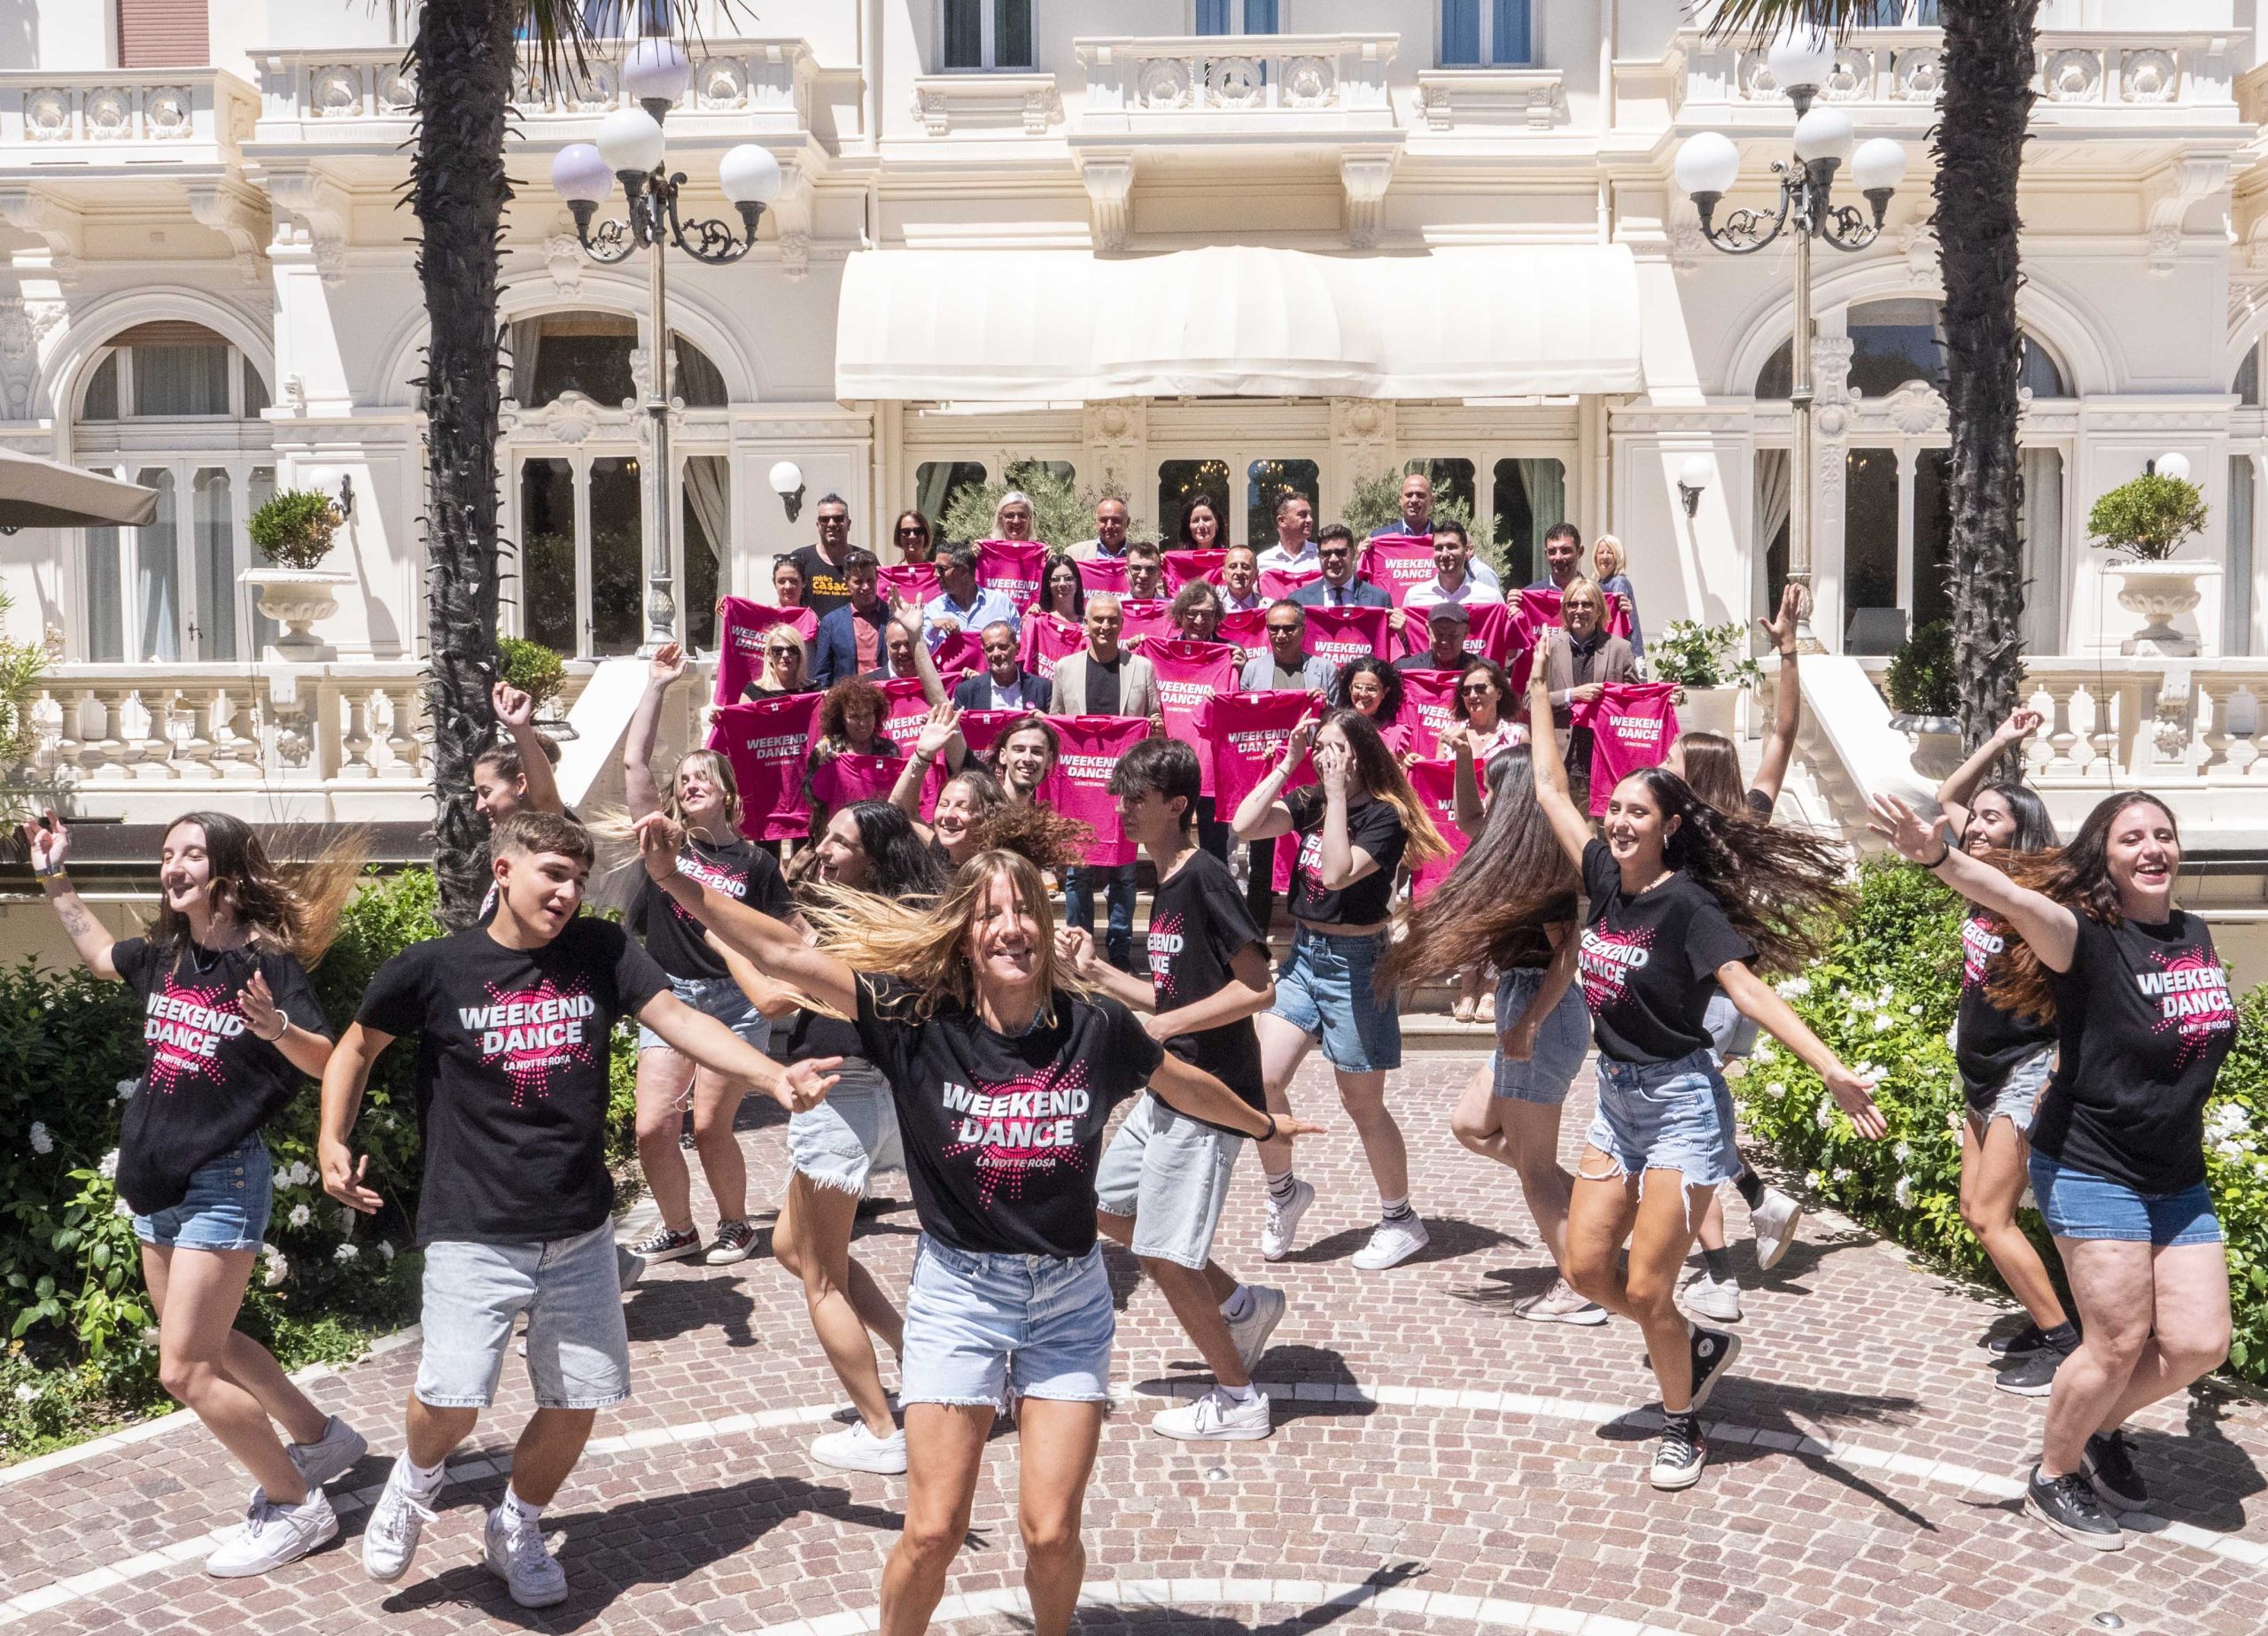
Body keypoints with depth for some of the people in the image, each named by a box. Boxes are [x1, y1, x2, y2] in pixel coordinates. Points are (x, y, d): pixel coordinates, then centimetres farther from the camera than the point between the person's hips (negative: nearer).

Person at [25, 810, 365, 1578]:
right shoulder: (162, 956, 5)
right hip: (156, 1178, 8)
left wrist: (276, 1027, -43)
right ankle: (322, 1437, 36)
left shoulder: (269, 962, -16)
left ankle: (295, 1507, 8)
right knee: (209, 1346, 18)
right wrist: (54, 878, 20)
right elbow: (98, 952, 27)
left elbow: (330, 1063, -24)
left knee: (184, 1369, -7)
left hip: (223, 1181, -8)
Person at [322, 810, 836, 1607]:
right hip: (475, 1234, -3)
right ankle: (417, 1481, 21)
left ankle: (516, 1529, 37)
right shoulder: (434, 968, -5)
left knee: (577, 1403, 9)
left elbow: (680, 1020, -11)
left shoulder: (601, 951, -1)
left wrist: (773, 1074, -25)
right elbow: (357, 1047, 10)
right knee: (451, 1400, -15)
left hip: (580, 1232, 3)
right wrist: (332, 1139, -3)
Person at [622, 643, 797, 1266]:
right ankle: (677, 1229, 20)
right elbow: (633, 761, -2)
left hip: (735, 1001, -3)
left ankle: (735, 1226, 23)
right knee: (652, 1128, -3)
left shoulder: (755, 861, -1)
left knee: (710, 1127, 0)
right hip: (670, 996, 3)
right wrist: (657, 684, -2)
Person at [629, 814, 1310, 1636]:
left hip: (1069, 1295, 1)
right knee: (933, 1534, 1)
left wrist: (1262, 1123, 27)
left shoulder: (1095, 1026, -8)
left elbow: (1182, 1083, 12)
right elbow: (782, 955, -18)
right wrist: (679, 883, -27)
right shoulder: (919, 1019, -12)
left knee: (1051, 1532, 1)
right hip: (957, 1292, -1)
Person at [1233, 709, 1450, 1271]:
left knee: (1362, 1102, 5)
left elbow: (1336, 873, -27)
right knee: (1261, 1079, -4)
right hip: (1304, 954, 5)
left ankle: (1401, 1220, 23)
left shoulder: (1384, 815, -13)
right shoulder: (1309, 802, 3)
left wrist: (1338, 794, -25)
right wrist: (1287, 763, -8)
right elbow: (1245, 826, -10)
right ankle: (1284, 1192, 19)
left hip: (1356, 962, -5)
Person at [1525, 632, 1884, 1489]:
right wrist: (1539, 692, 15)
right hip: (1617, 1099, 7)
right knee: (1586, 1267, 7)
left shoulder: (1688, 903, -18)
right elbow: (1551, 791, 11)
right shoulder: (1607, 879, 1)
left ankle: (1682, 1426, 21)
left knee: (1646, 1289, -3)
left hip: (1680, 1104, -7)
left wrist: (1832, 1071, -40)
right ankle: (1700, 1347, 32)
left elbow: (1751, 990, -28)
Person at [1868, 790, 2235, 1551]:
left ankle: (2102, 1430, 31)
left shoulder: (2195, 936, 5)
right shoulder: (2090, 936, -16)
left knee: (2199, 1344, 5)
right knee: (2119, 1342, -6)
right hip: (2091, 1171, -7)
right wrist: (1941, 857, -57)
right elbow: (2021, 901, -38)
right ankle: (2053, 1478, 17)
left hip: (2178, 1181, 7)